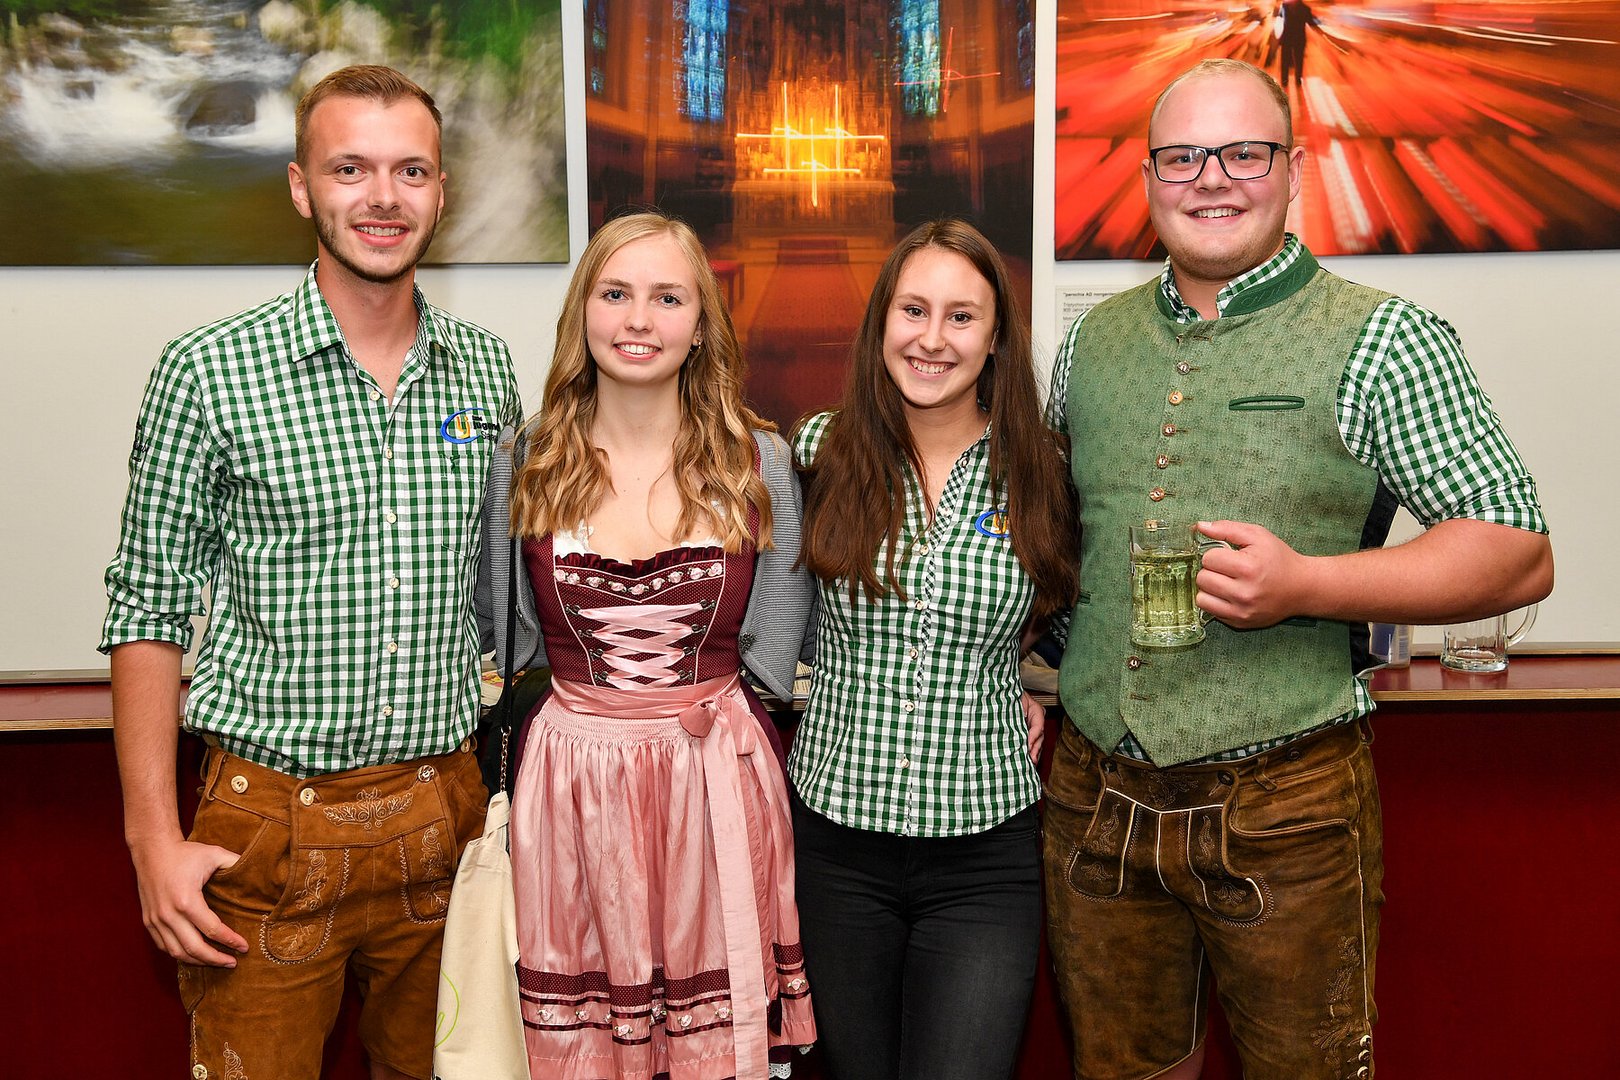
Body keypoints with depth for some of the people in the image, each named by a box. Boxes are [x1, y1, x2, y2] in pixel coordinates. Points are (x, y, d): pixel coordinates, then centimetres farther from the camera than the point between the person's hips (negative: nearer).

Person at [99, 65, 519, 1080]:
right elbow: (150, 613, -4)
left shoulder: (488, 369, 4)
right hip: (270, 825, -3)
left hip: (446, 815, 4)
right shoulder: (208, 371, -8)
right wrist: (156, 841, -8)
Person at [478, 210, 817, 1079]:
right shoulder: (524, 465, 2)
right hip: (569, 787, 1)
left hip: (719, 781, 0)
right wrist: (596, 709, 5)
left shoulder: (758, 463, 0)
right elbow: (501, 636, 12)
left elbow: (775, 650, 5)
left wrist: (699, 709, -2)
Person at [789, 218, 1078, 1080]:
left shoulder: (1040, 471, -2)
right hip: (838, 837, 1)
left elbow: (1062, 617, 16)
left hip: (984, 853, -1)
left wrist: (1026, 685, 1)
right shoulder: (820, 450, -3)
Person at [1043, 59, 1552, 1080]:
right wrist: (1058, 676, 5)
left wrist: (1303, 585, -23)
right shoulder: (1091, 343, 8)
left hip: (1286, 808, -4)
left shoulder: (1382, 340, -6)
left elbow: (1520, 555, -9)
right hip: (1095, 795, 4)